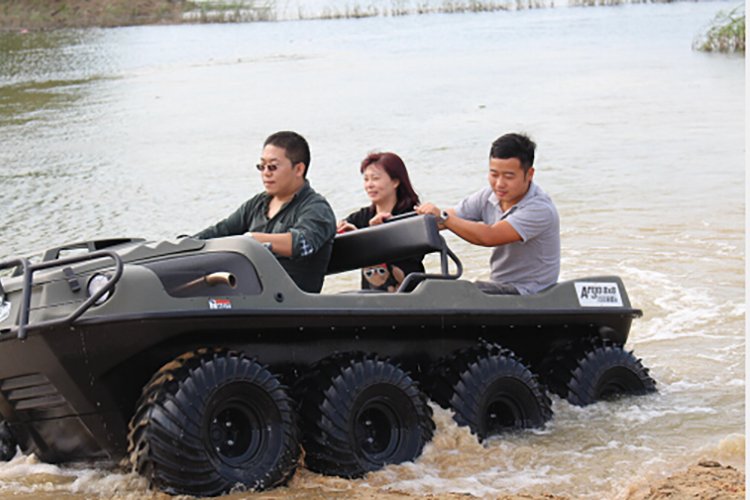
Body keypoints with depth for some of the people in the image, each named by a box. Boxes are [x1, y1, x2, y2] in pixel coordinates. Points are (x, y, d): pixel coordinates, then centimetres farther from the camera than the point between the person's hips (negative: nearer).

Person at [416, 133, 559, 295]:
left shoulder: (540, 209, -21)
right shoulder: (489, 197, 3)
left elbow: (489, 237, -29)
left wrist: (442, 217, -31)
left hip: (529, 294, -7)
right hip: (500, 287, 7)